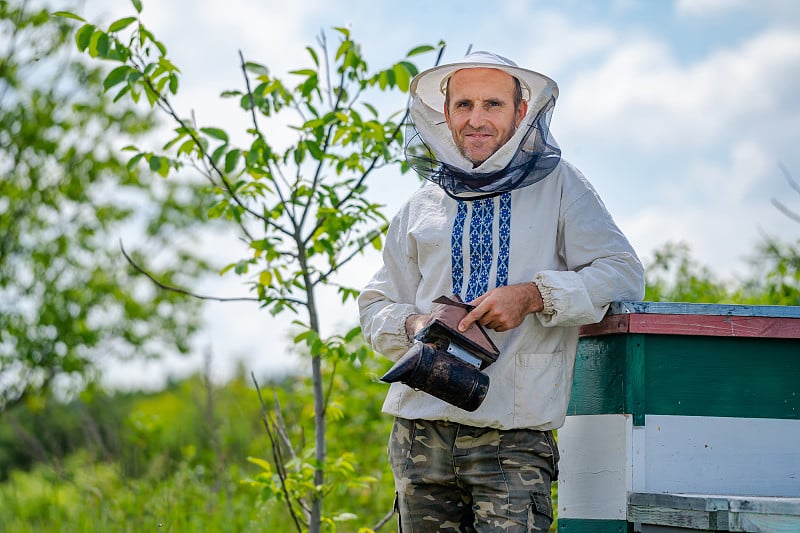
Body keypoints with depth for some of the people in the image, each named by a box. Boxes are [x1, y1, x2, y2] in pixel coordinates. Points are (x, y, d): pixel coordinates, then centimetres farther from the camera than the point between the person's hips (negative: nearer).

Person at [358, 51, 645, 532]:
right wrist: (414, 325, -4)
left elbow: (624, 275, -2)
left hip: (514, 436, -4)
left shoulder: (556, 185, 7)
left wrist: (532, 297, -16)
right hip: (422, 430, 4)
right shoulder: (422, 208, 17)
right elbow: (377, 307, 20)